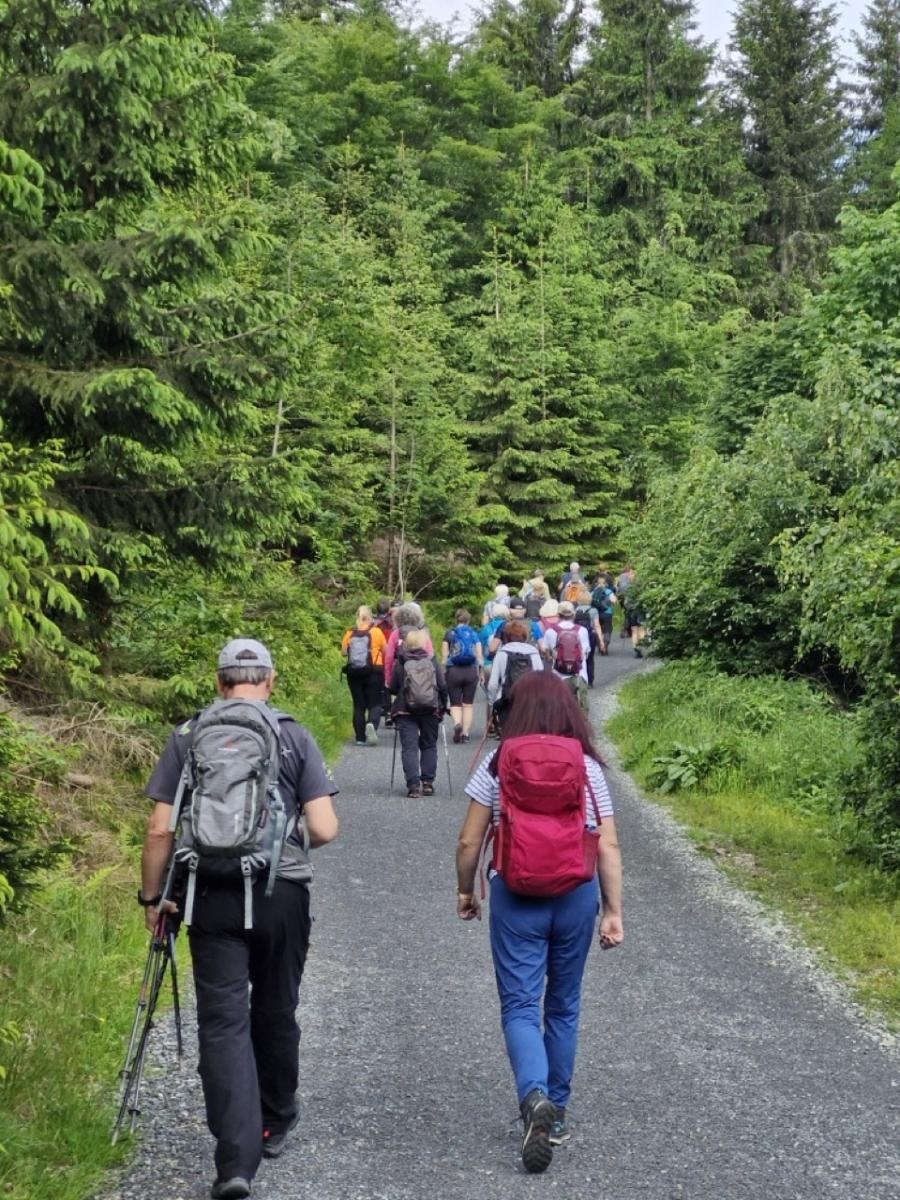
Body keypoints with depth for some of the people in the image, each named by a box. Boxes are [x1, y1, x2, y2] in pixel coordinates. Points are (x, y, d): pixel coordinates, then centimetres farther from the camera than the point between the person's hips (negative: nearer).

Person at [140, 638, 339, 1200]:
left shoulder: (187, 738, 0)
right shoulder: (296, 737, -3)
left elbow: (160, 830, -4)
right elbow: (324, 830, -8)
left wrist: (154, 896, 7)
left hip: (213, 897, 0)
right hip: (282, 896, 1)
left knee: (223, 1022, 1)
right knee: (276, 1013, 18)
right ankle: (275, 1123, 37)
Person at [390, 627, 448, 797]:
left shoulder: (400, 662, -2)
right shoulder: (432, 661, 0)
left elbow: (393, 688, 0)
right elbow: (442, 686, -1)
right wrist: (443, 706, 11)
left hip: (405, 711, -1)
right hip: (430, 710, 1)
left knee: (409, 747, -1)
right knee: (429, 746, 13)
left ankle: (413, 785, -12)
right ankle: (428, 783, 7)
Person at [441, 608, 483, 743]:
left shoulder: (449, 634, 3)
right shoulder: (474, 634, 6)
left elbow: (444, 656, -1)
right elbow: (480, 655, 2)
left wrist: (443, 672, 5)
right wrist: (481, 671, 9)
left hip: (453, 671, -1)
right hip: (471, 671, 1)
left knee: (455, 703, 6)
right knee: (468, 703, 9)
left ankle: (457, 723, -22)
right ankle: (466, 733, 5)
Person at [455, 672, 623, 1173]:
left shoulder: (497, 766, -5)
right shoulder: (589, 768, -2)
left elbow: (469, 841, -4)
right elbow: (609, 846, -5)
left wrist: (466, 890, 11)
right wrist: (614, 911, 0)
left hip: (515, 896, -2)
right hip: (576, 896, 2)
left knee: (520, 1004, 2)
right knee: (563, 1005, 17)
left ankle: (536, 1097, -23)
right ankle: (556, 1110, 26)